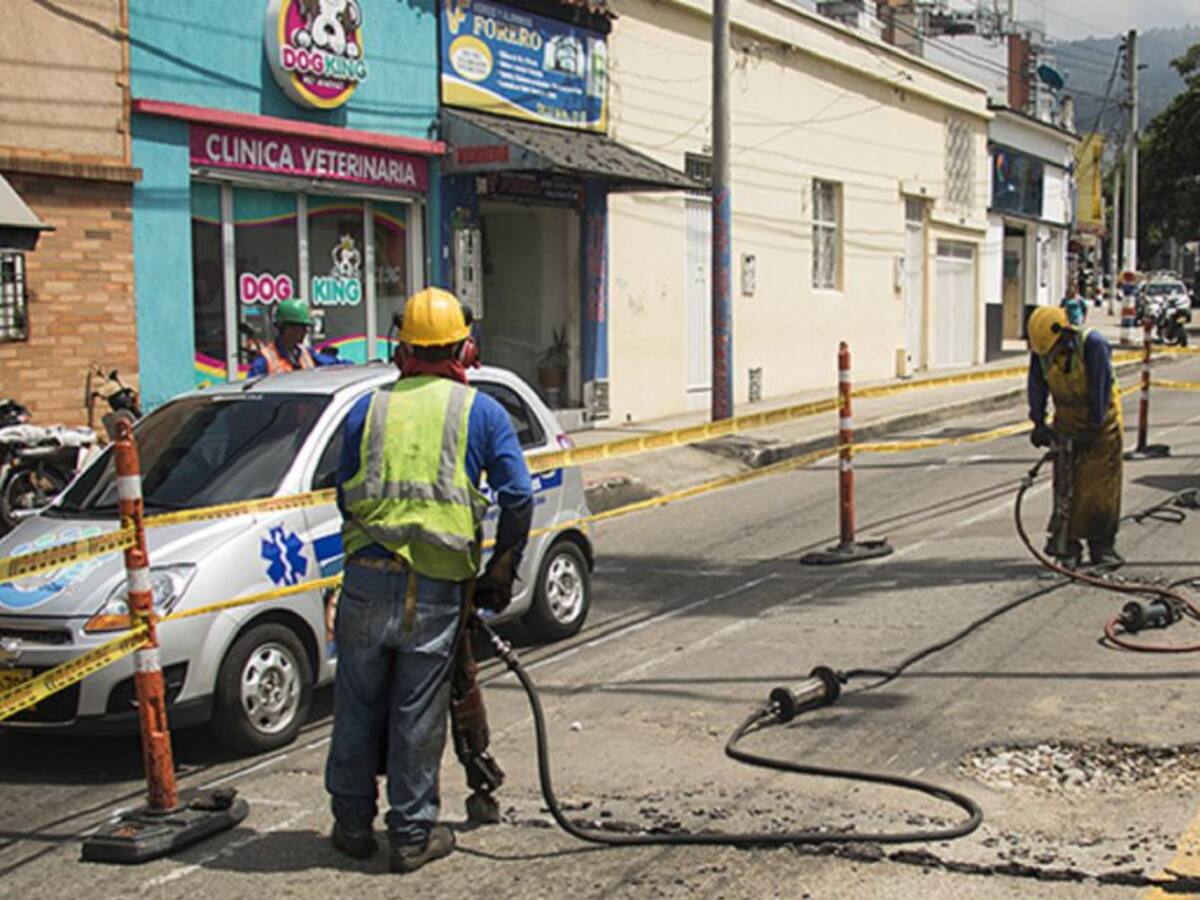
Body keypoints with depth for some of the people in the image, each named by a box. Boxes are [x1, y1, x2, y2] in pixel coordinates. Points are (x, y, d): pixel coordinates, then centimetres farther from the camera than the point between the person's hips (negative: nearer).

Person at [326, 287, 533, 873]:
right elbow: (517, 498, 2)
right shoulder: (482, 412, 6)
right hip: (437, 589, -2)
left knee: (358, 710, 13)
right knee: (418, 716, 6)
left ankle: (353, 825, 24)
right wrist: (499, 576, 11)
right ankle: (411, 835, 15)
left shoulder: (367, 409, 12)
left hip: (366, 581, 2)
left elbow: (345, 497, 15)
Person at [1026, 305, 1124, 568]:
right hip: (1067, 421, 4)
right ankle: (1068, 545, 2)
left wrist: (1093, 427, -18)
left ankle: (1102, 546, 1)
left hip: (1101, 420, -4)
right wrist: (1039, 423, -8)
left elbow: (1101, 388, -19)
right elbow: (1037, 387, 0)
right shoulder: (1041, 350, -8)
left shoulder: (1093, 344, -22)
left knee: (1102, 483, -6)